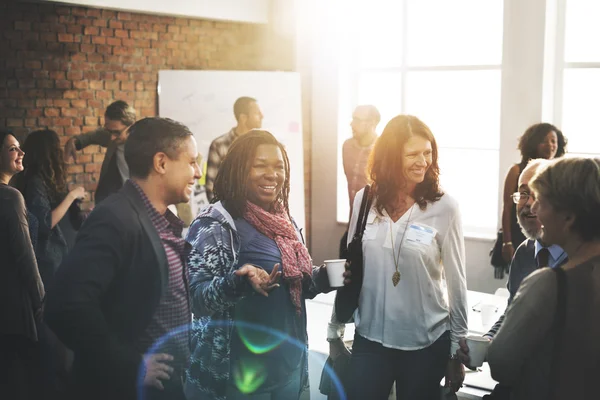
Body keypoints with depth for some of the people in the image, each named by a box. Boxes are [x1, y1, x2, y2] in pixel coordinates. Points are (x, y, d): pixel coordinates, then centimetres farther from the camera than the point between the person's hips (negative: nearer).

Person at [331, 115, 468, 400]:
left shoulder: (444, 207, -10)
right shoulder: (365, 200, -1)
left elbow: (456, 281, -5)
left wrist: (458, 350, -2)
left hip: (426, 343, -2)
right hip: (369, 339, 2)